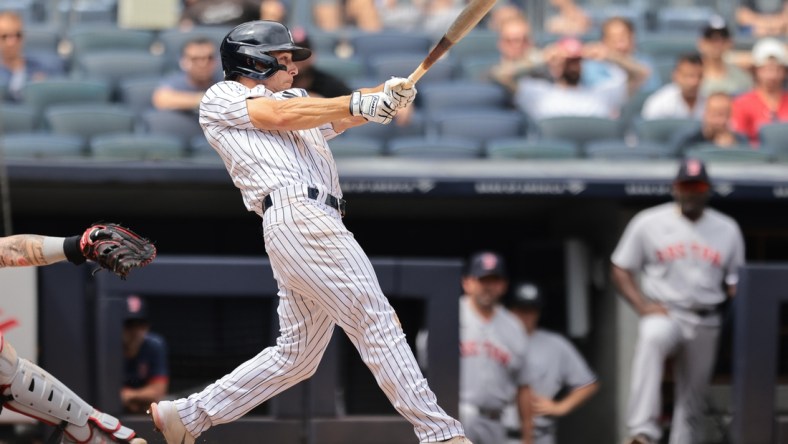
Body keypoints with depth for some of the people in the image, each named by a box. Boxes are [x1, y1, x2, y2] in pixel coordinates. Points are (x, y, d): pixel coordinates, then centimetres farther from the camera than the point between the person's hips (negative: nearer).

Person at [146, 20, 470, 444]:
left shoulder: (297, 100, 32)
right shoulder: (221, 98, 11)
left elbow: (343, 114, 17)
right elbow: (283, 116, -5)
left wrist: (387, 93, -4)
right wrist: (358, 104, -9)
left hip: (318, 222, 9)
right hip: (295, 214, -9)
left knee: (296, 353, 10)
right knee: (376, 320, -14)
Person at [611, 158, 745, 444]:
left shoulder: (727, 230, 8)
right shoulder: (648, 223, 1)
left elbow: (735, 281, 15)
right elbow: (620, 270, 5)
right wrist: (643, 305, -10)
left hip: (706, 324, 4)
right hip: (664, 313, -4)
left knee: (693, 398, 6)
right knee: (652, 338, -38)